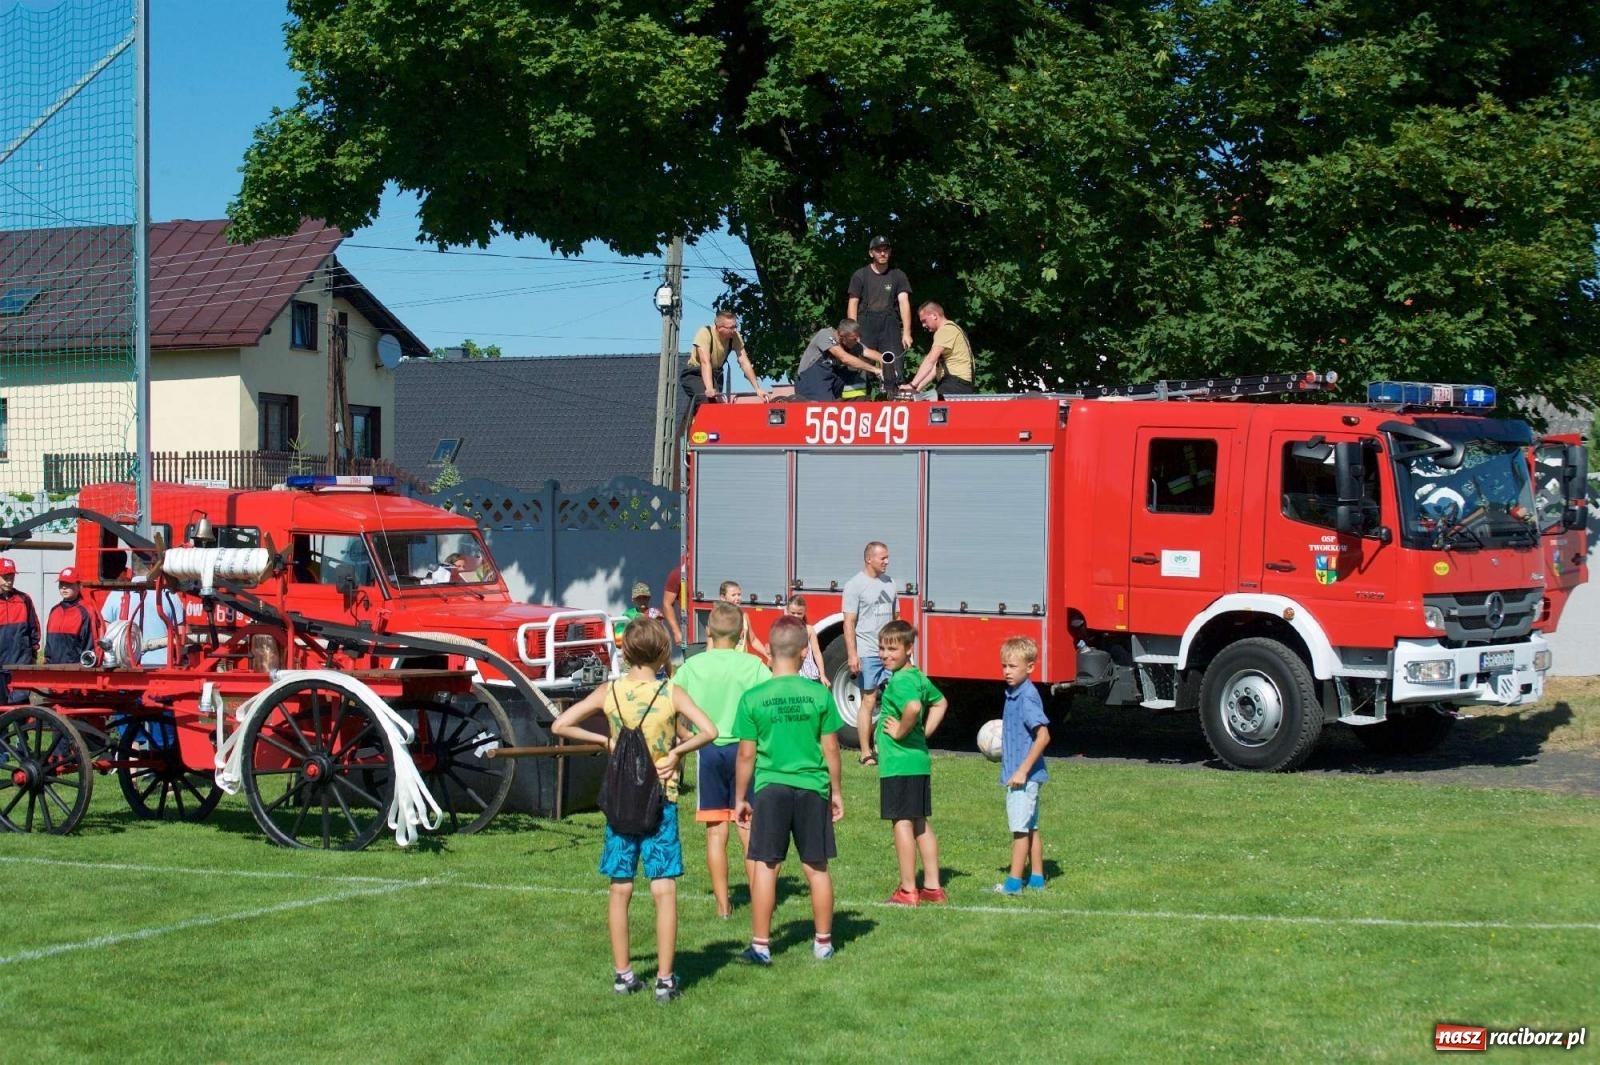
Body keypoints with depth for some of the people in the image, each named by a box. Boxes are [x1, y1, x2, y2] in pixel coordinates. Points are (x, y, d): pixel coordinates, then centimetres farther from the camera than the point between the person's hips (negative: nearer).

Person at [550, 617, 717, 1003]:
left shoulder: (608, 692, -1)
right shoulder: (671, 694, -8)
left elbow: (560, 726, -3)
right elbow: (708, 731, -18)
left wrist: (605, 740, 3)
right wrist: (676, 751, -7)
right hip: (661, 800, -3)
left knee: (620, 889, 12)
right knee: (664, 891, 0)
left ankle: (622, 974, 18)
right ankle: (665, 979, -1)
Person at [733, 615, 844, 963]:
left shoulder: (753, 698, -5)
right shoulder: (819, 695, -3)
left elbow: (746, 754, -1)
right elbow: (830, 748, 2)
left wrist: (740, 798, 9)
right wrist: (836, 791, 14)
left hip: (770, 788, -1)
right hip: (813, 788, 1)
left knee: (765, 866, 4)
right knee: (816, 867, 10)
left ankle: (761, 944, 5)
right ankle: (823, 942, 18)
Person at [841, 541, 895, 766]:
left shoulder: (888, 583, 13)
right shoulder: (855, 585, -6)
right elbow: (849, 623, -9)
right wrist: (852, 655, -16)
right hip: (867, 653, -6)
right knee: (869, 701, -1)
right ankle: (866, 754, 5)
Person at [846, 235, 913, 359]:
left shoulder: (898, 275, 9)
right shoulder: (860, 275, 9)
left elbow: (904, 302, 0)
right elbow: (852, 304, 6)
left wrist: (906, 333, -11)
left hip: (890, 326, 0)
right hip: (865, 325, 0)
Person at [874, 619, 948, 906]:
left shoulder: (899, 681, -17)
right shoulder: (919, 678, 11)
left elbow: (913, 707, -37)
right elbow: (939, 703, 28)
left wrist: (901, 732, -21)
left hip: (899, 764, -9)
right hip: (920, 761, 9)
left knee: (902, 823, -3)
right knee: (921, 824, 14)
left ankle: (908, 890, 1)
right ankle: (932, 886, 19)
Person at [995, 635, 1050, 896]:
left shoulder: (1027, 696, -19)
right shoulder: (1014, 693, 10)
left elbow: (1043, 736, -24)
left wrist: (1023, 770, -22)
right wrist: (1002, 743, 15)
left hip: (1023, 775, -10)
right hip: (1021, 773, 10)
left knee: (1020, 829, -2)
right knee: (1030, 828, 14)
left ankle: (1014, 882, 4)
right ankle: (1037, 879, 22)